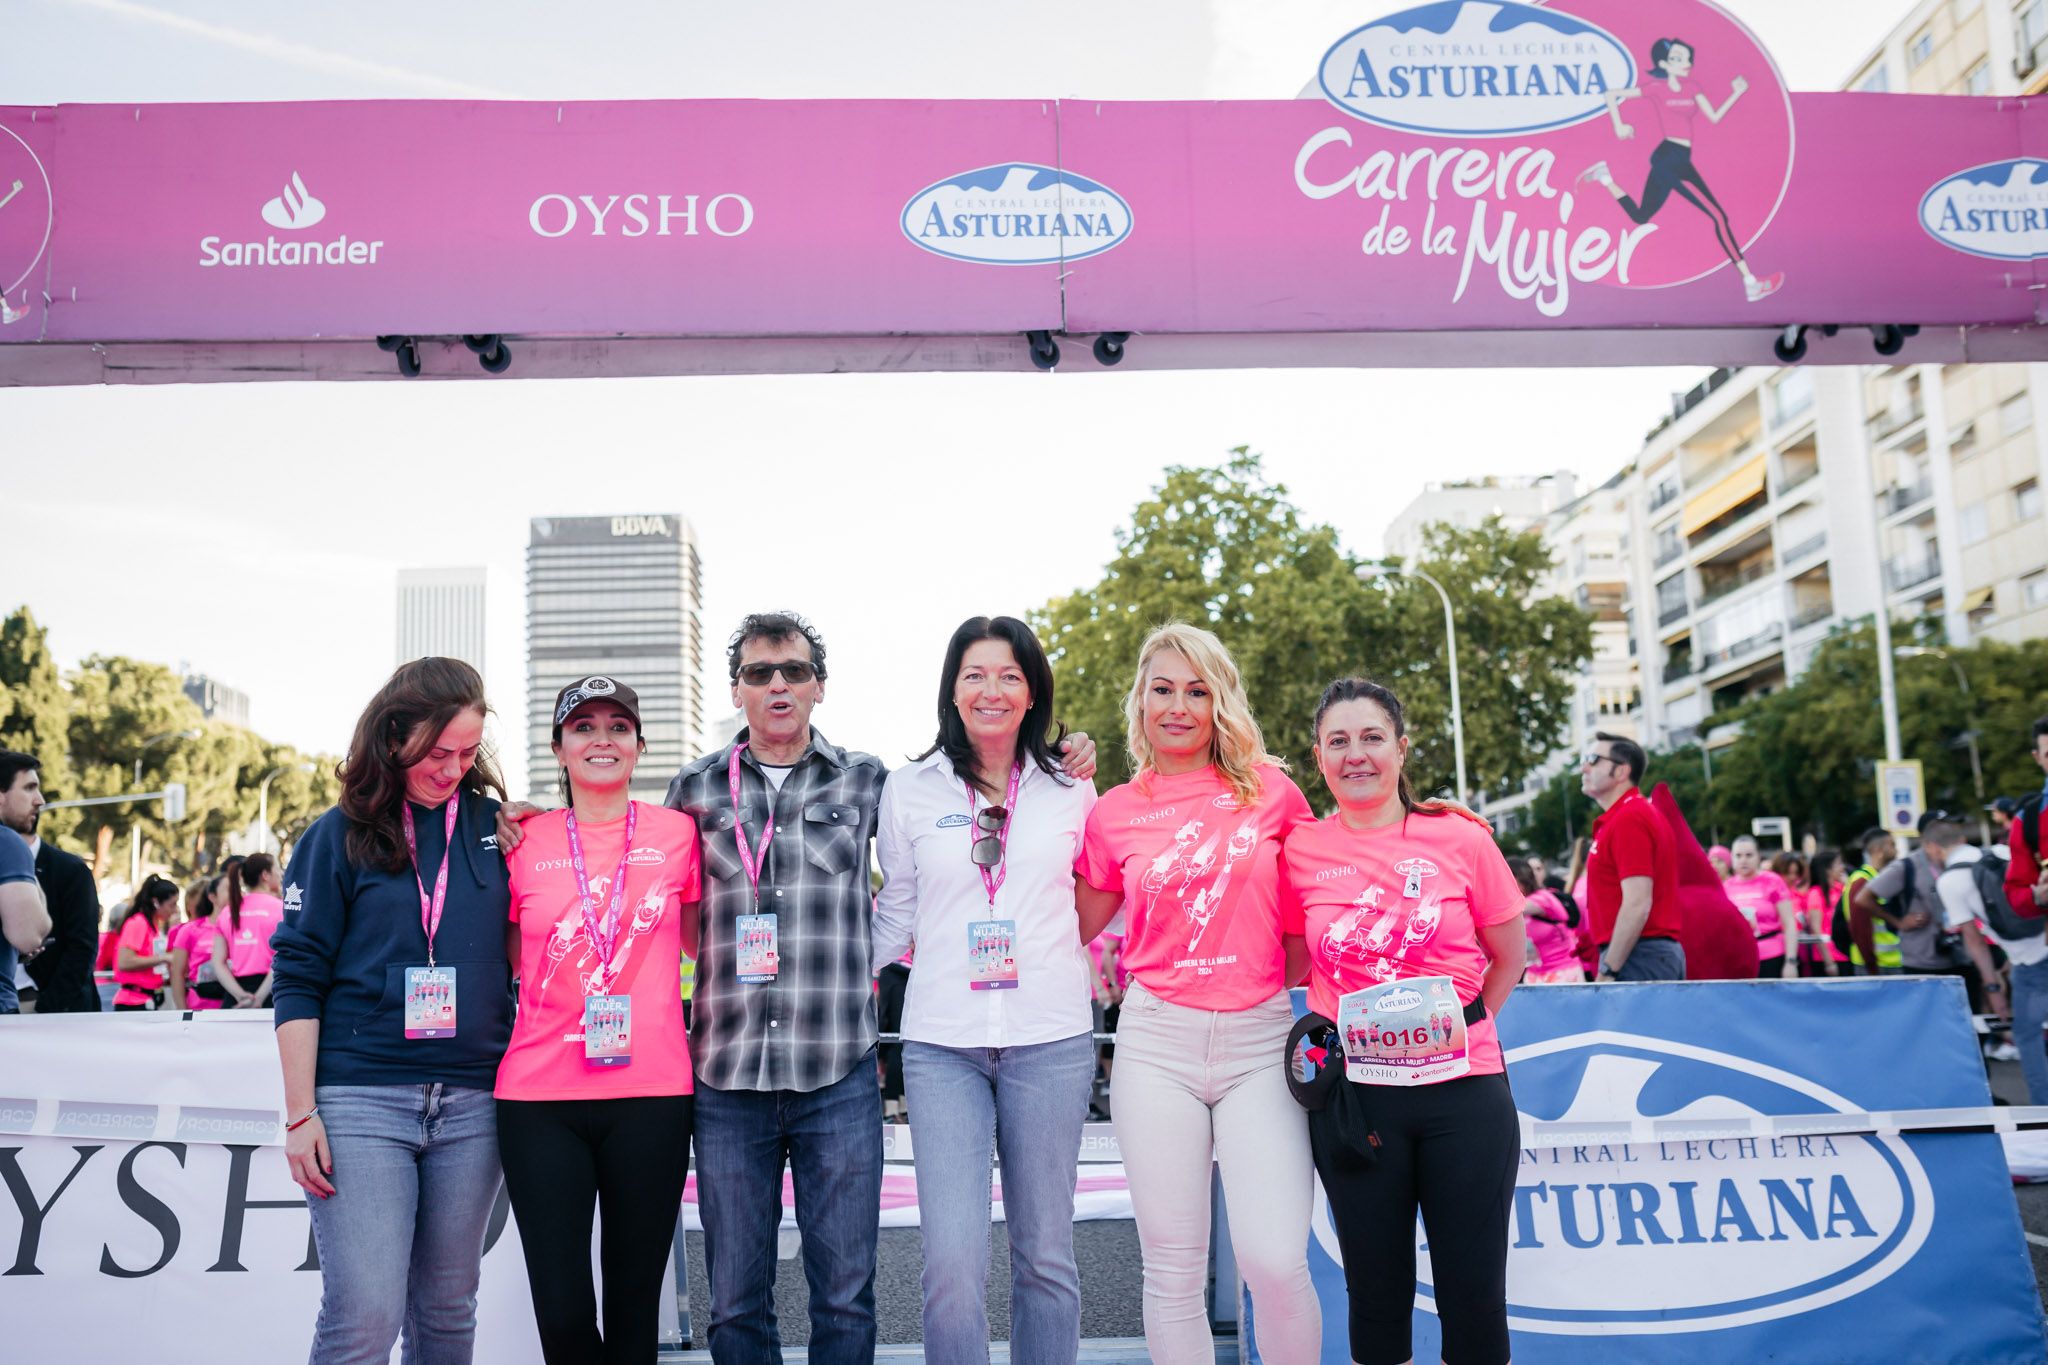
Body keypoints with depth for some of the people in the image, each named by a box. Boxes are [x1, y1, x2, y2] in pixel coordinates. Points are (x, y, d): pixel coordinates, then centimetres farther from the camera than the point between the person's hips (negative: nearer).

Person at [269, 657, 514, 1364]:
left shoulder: (496, 828, 9)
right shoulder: (340, 836, 2)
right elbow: (297, 979, 0)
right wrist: (300, 1112, -5)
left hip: (471, 1101, 3)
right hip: (361, 1098, -2)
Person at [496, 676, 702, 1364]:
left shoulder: (676, 832, 5)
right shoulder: (524, 840, 6)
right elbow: (505, 957, 16)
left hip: (651, 1093, 0)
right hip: (539, 1097, 0)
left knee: (634, 1304, 7)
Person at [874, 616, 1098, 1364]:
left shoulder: (1071, 789, 7)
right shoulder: (910, 789, 6)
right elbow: (895, 914, 13)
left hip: (1051, 1041, 1)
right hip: (941, 1044, 0)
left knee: (1045, 1255, 8)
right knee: (952, 1261, -8)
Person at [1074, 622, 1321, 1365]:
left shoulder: (1271, 791, 3)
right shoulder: (1113, 814, 5)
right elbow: (1075, 927, 15)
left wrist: (1317, 1010, 7)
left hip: (1260, 1039, -1)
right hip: (1157, 1040, 1)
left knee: (1275, 1262, -10)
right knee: (1174, 1271, 4)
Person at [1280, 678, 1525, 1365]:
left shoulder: (1460, 838, -1)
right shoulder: (1299, 851, 1)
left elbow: (1509, 955, 9)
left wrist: (1463, 1027, 5)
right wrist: (1338, 1030, 3)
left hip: (1463, 1088, 0)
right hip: (1352, 1095, 1)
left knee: (1474, 1296, 5)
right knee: (1377, 1295, 10)